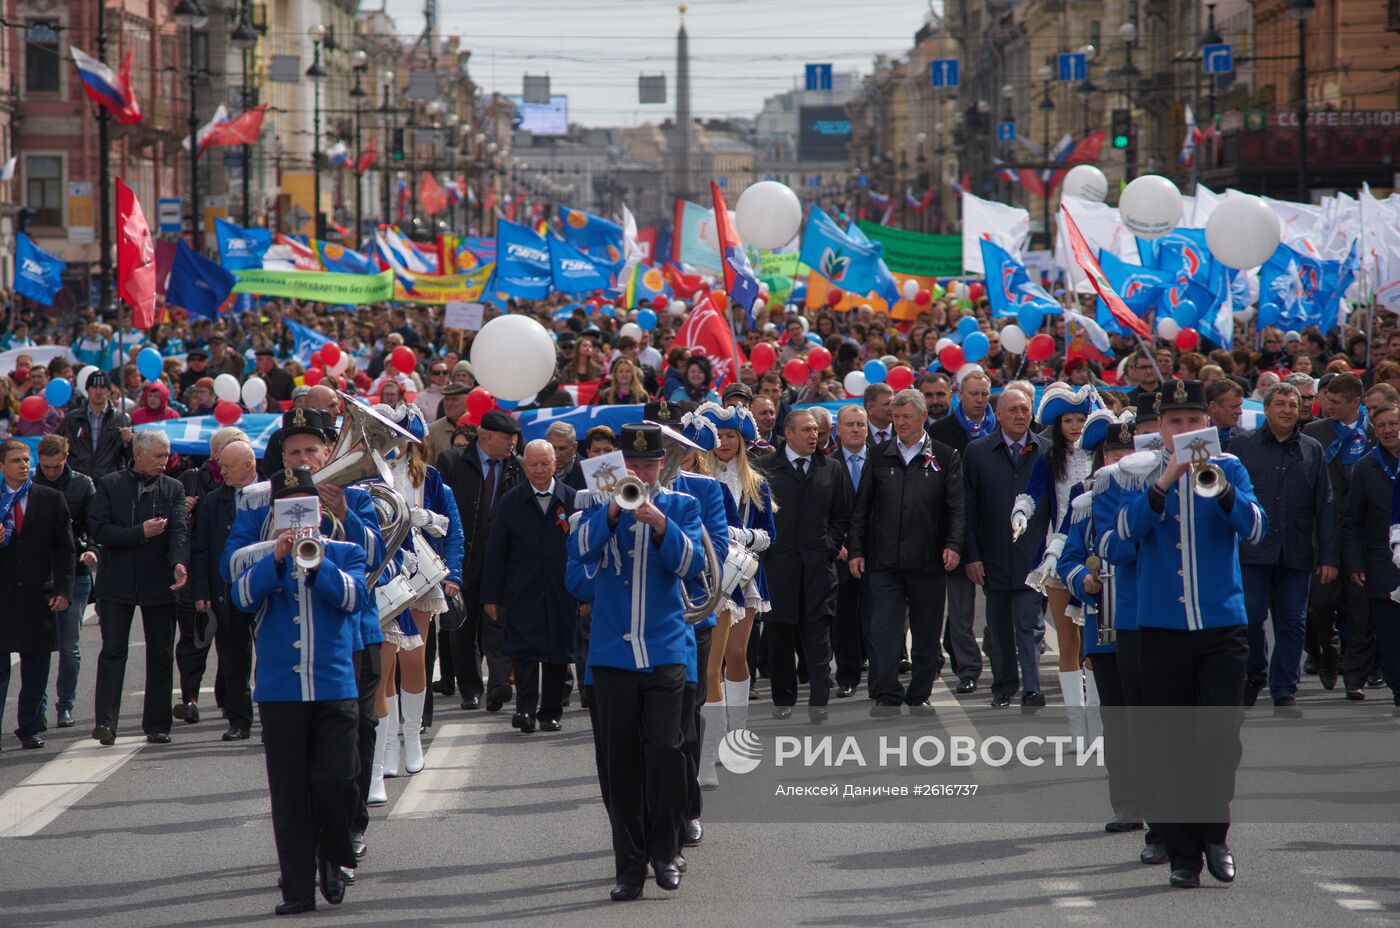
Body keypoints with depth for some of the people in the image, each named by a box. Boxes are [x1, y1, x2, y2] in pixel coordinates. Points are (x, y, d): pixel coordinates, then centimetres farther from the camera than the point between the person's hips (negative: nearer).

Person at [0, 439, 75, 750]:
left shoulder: (51, 500, 6)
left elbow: (65, 549, 4)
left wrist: (63, 590, -5)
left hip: (38, 595, 1)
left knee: (36, 666, 5)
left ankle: (29, 727, 15)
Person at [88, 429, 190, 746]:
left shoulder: (173, 489, 7)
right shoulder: (110, 485, 2)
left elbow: (180, 530, -5)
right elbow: (99, 530, -6)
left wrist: (179, 563, -24)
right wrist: (140, 533, -15)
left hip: (159, 582, 2)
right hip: (117, 583, -2)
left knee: (161, 654, 6)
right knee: (113, 650, -9)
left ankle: (157, 725, 14)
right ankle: (105, 721, -12)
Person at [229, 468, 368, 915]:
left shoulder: (344, 553, 7)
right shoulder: (257, 557, 7)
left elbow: (353, 596, -9)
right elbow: (243, 598, -10)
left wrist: (316, 563, -19)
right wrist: (277, 558, -19)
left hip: (334, 689, 0)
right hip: (279, 690, 1)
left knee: (337, 781, -10)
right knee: (289, 795, 2)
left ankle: (332, 859, 17)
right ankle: (298, 888, 8)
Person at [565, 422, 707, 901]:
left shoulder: (681, 506, 8)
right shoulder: (601, 505, 8)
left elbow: (693, 564, -5)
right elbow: (579, 548, -9)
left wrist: (661, 525, -18)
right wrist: (614, 508, -20)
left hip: (664, 650, -1)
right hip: (613, 653, 1)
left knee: (664, 748, -11)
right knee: (619, 760, 2)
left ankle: (664, 852, 3)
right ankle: (630, 866, 7)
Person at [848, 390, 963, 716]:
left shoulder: (946, 457, 5)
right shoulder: (879, 457, 10)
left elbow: (957, 506, 1)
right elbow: (861, 508, 12)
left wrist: (953, 545, -12)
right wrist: (856, 550, 5)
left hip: (927, 562, -1)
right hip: (885, 560, 1)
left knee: (926, 633, 5)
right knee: (884, 631, -5)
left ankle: (920, 696, 14)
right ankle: (887, 696, -4)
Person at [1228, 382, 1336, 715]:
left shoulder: (1312, 450, 11)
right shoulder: (1243, 446, 6)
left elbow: (1325, 508, 10)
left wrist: (1329, 556, 3)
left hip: (1296, 554, 2)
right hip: (1252, 551, -2)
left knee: (1293, 623, 1)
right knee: (1250, 617, -6)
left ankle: (1284, 693, 9)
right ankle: (1253, 675, 18)